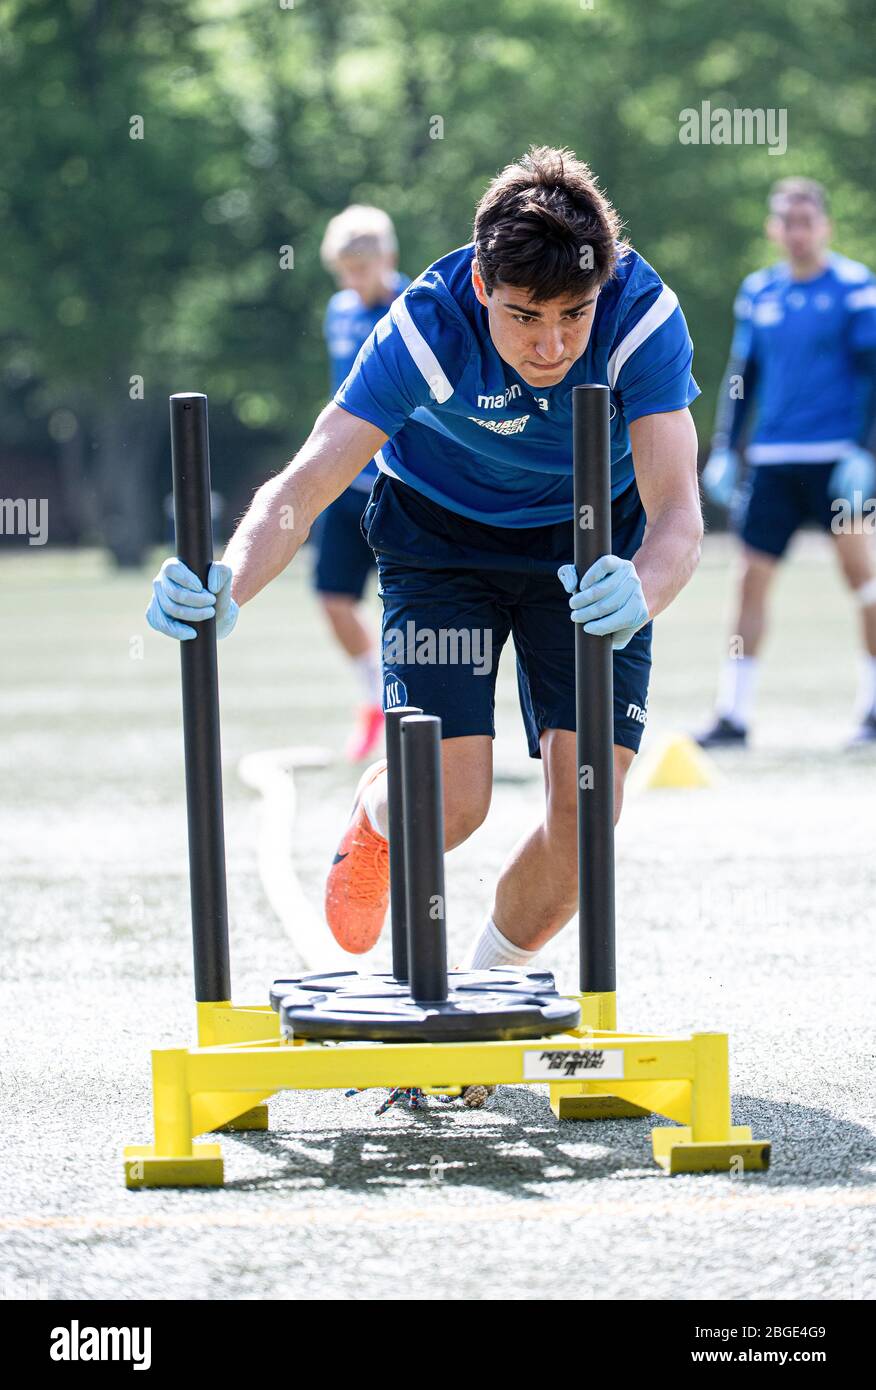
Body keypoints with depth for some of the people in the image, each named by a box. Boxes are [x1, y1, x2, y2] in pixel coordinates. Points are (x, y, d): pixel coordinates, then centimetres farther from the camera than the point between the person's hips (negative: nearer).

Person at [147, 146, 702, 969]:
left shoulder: (643, 316, -31)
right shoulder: (428, 329, -32)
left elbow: (676, 511, -37)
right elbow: (304, 485, -35)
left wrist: (641, 591, -60)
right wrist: (226, 589, -54)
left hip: (592, 542, 1)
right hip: (443, 532, -1)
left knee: (587, 807, -12)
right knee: (451, 803, -15)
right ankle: (377, 815, 25)